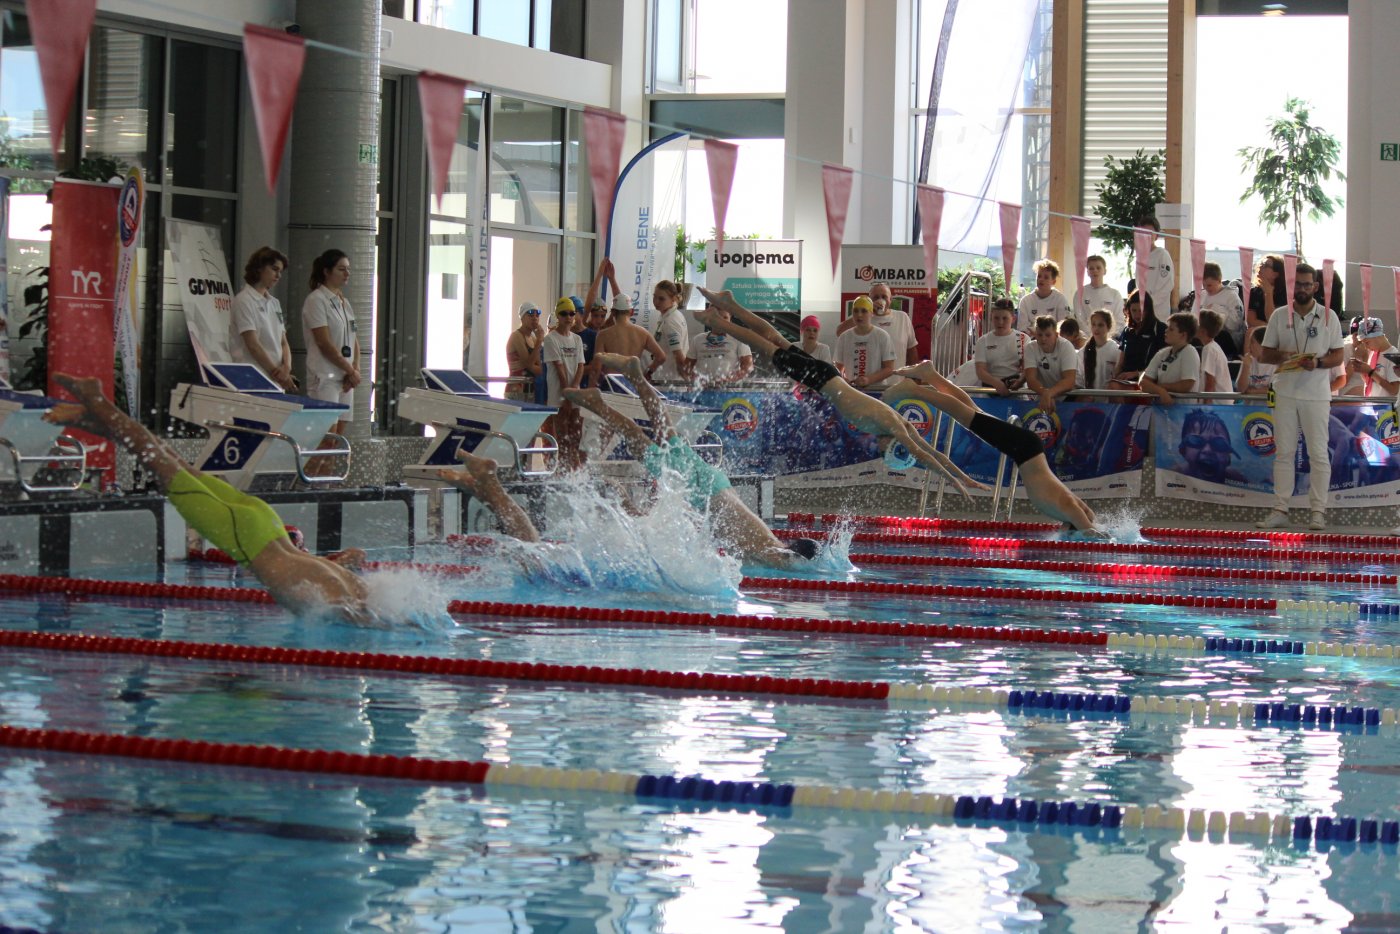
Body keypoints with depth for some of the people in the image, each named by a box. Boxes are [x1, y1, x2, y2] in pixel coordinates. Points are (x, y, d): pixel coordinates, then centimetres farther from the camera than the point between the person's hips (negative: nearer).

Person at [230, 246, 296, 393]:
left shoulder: (274, 303, 18)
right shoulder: (244, 301, -4)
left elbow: (283, 342, 14)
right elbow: (253, 345, -11)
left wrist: (287, 367, -6)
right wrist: (277, 373, -13)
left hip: (277, 381, 6)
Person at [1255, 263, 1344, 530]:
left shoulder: (1328, 316, 4)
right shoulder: (1279, 316, 9)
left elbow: (1338, 355, 4)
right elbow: (1264, 354, 10)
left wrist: (1318, 363, -16)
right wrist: (1281, 356, -12)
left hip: (1316, 394, -2)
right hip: (1285, 392, 2)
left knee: (1318, 453, -2)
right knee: (1283, 453, 3)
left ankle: (1317, 511, 0)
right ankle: (1280, 510, 4)